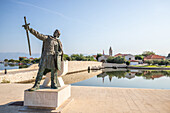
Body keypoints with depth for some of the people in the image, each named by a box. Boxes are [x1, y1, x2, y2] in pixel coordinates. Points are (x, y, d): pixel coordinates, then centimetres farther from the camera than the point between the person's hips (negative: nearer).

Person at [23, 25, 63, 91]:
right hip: (45, 57, -1)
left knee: (54, 72, 4)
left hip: (54, 58, 1)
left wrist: (58, 53, -5)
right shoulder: (47, 38, 11)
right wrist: (29, 29, -6)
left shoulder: (58, 42, 15)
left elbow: (61, 51, 16)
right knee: (40, 71, -5)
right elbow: (38, 35, 3)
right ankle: (36, 86, 1)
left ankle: (53, 85, 19)